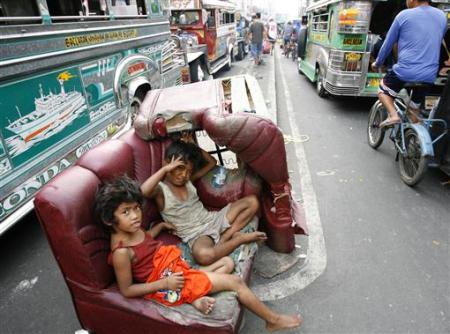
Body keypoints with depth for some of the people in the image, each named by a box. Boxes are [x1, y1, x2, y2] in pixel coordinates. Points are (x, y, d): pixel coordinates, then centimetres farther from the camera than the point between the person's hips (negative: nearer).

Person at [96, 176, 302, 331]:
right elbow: (126, 290, -18)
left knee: (227, 262, 14)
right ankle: (274, 320, 12)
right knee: (235, 282, -7)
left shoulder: (131, 229, -1)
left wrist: (161, 226, 14)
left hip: (173, 266, 9)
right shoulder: (121, 252, -25)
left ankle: (197, 297, -1)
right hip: (166, 281, -9)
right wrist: (165, 283, -21)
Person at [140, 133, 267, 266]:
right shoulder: (160, 188, -7)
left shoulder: (188, 180, 10)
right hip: (195, 234, -6)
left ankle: (226, 237, -13)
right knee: (203, 255, -43)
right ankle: (240, 238, -19)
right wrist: (165, 169, -25)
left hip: (212, 219, 7)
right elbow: (143, 191, -33)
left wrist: (193, 146, 10)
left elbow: (212, 162, 19)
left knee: (252, 201, -2)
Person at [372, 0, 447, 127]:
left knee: (383, 89, 21)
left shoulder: (404, 15, -3)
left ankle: (393, 115, -3)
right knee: (414, 109, 20)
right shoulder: (442, 17, 12)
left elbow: (388, 44, 4)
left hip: (405, 70, -5)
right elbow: (435, 44, 24)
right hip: (429, 75, 5)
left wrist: (377, 63, 19)